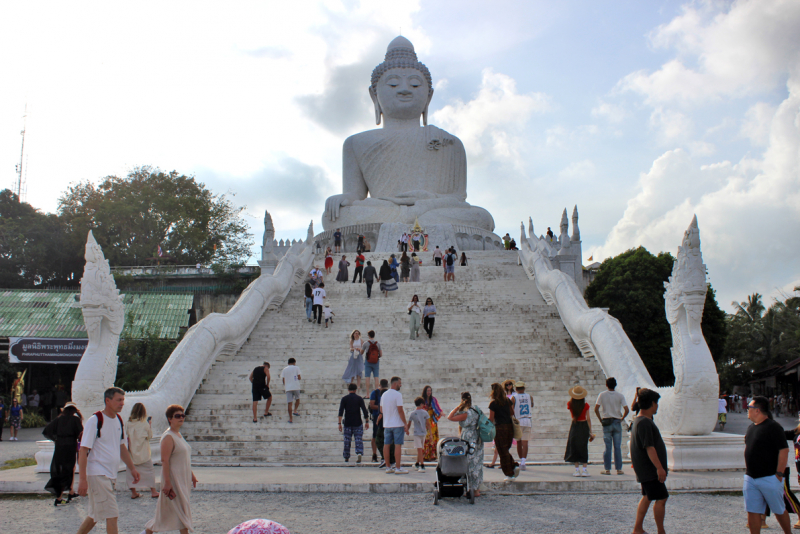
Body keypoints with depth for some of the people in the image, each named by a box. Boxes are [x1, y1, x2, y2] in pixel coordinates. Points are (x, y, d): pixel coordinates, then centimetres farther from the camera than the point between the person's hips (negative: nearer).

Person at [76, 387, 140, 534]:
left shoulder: (118, 420, 10)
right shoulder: (95, 420, -13)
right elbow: (83, 450, -15)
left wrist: (132, 468, 19)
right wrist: (83, 479, -19)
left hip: (110, 474, 8)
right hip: (97, 473, -8)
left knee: (95, 515, 17)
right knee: (112, 516, -9)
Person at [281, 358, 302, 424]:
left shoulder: (284, 369, 10)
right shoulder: (296, 368, 3)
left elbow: (283, 379, 8)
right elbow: (299, 377, -1)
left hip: (288, 388, 2)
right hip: (296, 387, -1)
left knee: (289, 403, 0)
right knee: (297, 399, 25)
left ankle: (290, 419, -3)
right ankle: (295, 411, 10)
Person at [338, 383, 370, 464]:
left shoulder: (344, 399, 2)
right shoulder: (359, 399, 1)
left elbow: (341, 411, -6)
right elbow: (364, 410, -5)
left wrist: (339, 423, -7)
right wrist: (367, 422, 1)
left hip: (347, 423, 1)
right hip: (358, 423, -1)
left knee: (347, 440, 11)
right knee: (359, 440, 0)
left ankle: (346, 457, 20)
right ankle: (359, 453, -22)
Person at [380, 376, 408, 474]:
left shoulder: (383, 395, 10)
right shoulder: (397, 395, -12)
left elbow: (381, 410, 16)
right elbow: (400, 411, -16)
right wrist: (405, 424, -11)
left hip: (386, 424, 7)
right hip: (397, 424, -7)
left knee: (386, 445, 7)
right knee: (398, 445, -4)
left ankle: (388, 467, 13)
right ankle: (398, 468, -4)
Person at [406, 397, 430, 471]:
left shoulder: (412, 413, -4)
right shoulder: (425, 412, -3)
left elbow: (409, 424, 2)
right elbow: (428, 423, -2)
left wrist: (407, 430, 20)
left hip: (416, 433, -2)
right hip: (423, 433, 2)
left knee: (419, 449, -8)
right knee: (421, 449, 17)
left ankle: (422, 466, -19)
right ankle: (417, 464, 30)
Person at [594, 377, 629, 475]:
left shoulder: (602, 395, -2)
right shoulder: (620, 396, -1)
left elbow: (596, 409, -8)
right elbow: (626, 410, -8)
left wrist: (601, 419, 2)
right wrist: (621, 419, 5)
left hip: (606, 423, 0)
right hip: (617, 422, 0)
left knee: (607, 447, 3)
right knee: (617, 447, 5)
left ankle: (607, 469, 4)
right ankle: (619, 469, 8)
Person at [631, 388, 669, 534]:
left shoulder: (640, 421, 14)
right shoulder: (644, 423, -20)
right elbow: (649, 447, -25)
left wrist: (661, 466, 28)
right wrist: (659, 467, -26)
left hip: (646, 469, 11)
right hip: (649, 469, -11)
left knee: (647, 497, 15)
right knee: (661, 499, -6)